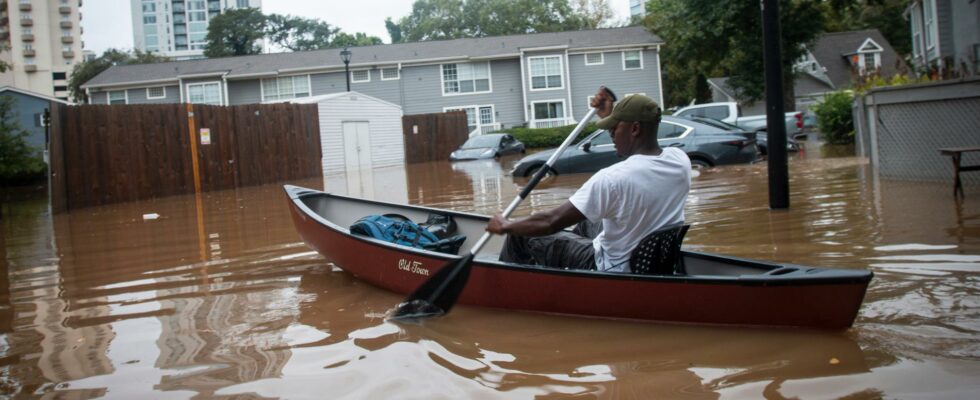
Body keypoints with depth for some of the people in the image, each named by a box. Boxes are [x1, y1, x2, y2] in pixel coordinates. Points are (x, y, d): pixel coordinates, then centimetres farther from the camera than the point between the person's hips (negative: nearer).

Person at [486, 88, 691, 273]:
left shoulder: (613, 177, -30)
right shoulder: (681, 160, -10)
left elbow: (550, 222, -24)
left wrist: (505, 226, -8)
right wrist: (610, 116, 14)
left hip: (613, 274, -7)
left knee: (521, 235, 6)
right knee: (587, 219, 32)